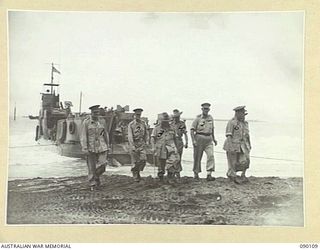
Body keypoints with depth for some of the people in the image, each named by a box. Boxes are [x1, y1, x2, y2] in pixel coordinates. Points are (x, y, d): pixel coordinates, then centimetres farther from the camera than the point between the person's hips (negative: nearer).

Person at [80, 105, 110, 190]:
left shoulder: (102, 121, 4)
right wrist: (85, 148, -14)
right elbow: (83, 136, -7)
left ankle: (96, 176, 24)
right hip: (91, 147, -2)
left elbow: (106, 134, 13)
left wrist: (107, 146, 14)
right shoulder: (86, 122, -5)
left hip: (102, 146, 2)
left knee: (102, 165, -6)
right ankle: (92, 184, 16)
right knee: (91, 167, 2)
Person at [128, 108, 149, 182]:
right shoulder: (131, 125, -6)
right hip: (134, 144, -3)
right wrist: (132, 146, -19)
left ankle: (138, 171, 13)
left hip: (142, 144, 3)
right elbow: (130, 136, -11)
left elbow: (146, 133, 16)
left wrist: (146, 141, 5)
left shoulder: (143, 123, 5)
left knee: (143, 159, -10)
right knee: (135, 162, 1)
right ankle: (136, 177, 15)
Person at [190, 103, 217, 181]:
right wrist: (193, 140, -15)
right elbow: (192, 130, -6)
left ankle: (209, 175, -14)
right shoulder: (198, 118, -4)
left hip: (209, 139, 4)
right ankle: (196, 173, 21)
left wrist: (214, 138, 21)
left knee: (211, 155, -12)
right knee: (197, 157, 5)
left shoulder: (210, 118, 11)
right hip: (199, 138, -4)